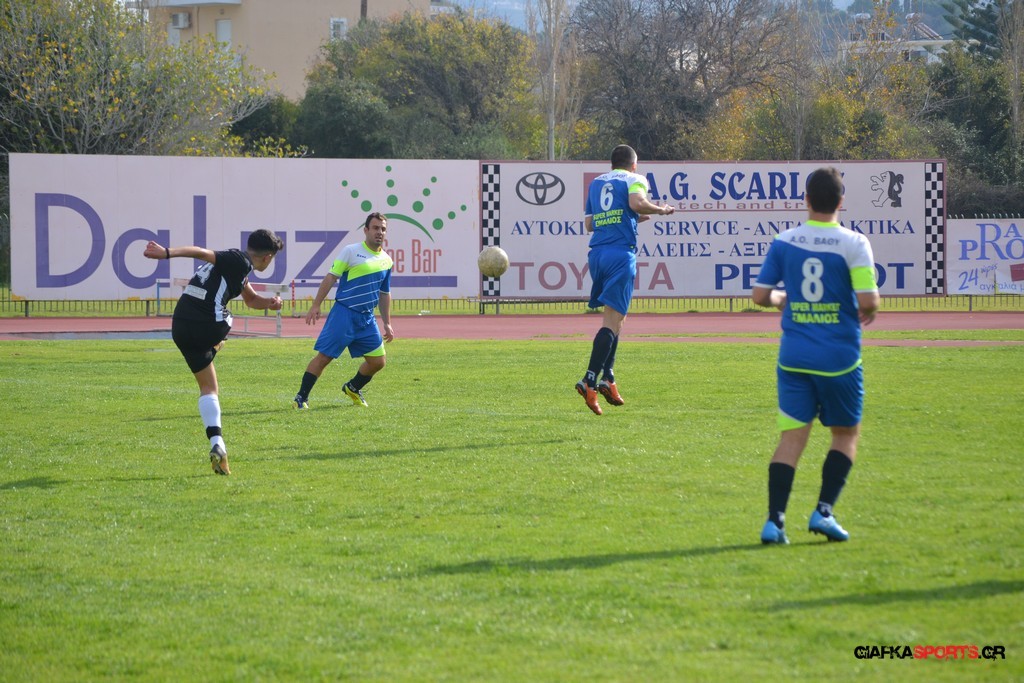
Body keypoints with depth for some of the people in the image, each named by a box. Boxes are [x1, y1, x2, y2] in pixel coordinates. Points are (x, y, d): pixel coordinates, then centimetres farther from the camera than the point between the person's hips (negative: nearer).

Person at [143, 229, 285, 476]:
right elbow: (202, 253, -18)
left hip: (181, 329, 8)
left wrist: (269, 303, 20)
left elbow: (251, 299, 40)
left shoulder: (236, 263, 25)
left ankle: (217, 444, 1)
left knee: (208, 388, 12)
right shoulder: (240, 262, -5)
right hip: (209, 327, -8)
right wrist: (167, 253, -28)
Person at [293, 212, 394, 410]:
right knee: (323, 357, -8)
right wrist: (316, 306, -9)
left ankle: (353, 388, 31)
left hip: (367, 318, 6)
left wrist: (387, 324, 20)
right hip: (344, 313, -6)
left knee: (378, 361, 6)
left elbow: (384, 294, 21)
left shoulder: (387, 261, 11)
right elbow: (331, 277, -4)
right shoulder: (351, 251, -4)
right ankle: (302, 397, 0)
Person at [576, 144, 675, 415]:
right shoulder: (634, 179, 4)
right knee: (613, 320, -10)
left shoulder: (595, 183, 22)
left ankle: (607, 378, 7)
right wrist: (662, 210, 0)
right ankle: (589, 380, -23)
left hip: (597, 252, 6)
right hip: (621, 253, -6)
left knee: (612, 317, 18)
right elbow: (637, 202, -17)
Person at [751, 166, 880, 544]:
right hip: (839, 357, -3)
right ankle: (824, 510, 3)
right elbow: (868, 300, -15)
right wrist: (870, 311, 8)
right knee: (846, 435, 15)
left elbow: (760, 294, 4)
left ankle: (774, 519, -9)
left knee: (792, 437, 3)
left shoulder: (784, 242, 1)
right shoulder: (854, 243, -9)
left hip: (794, 355, 3)